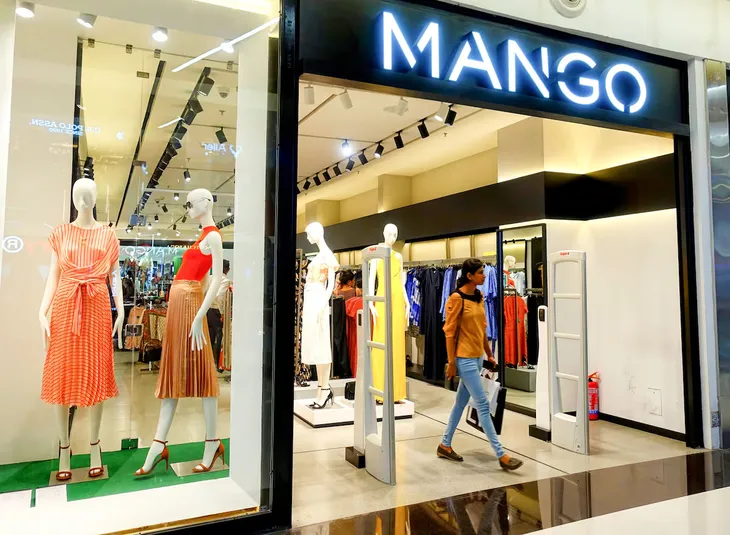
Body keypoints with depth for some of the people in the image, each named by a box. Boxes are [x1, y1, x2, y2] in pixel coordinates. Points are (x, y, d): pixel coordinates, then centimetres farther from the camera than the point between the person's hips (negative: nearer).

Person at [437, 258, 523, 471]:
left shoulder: (479, 297, 9)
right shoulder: (456, 298, -14)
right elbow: (449, 332, -13)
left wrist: (489, 354, 17)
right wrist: (451, 362, -14)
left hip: (477, 357, 8)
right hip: (464, 359, -8)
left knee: (461, 402, 15)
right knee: (483, 404, -4)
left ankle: (445, 445, 27)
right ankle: (501, 455, 3)